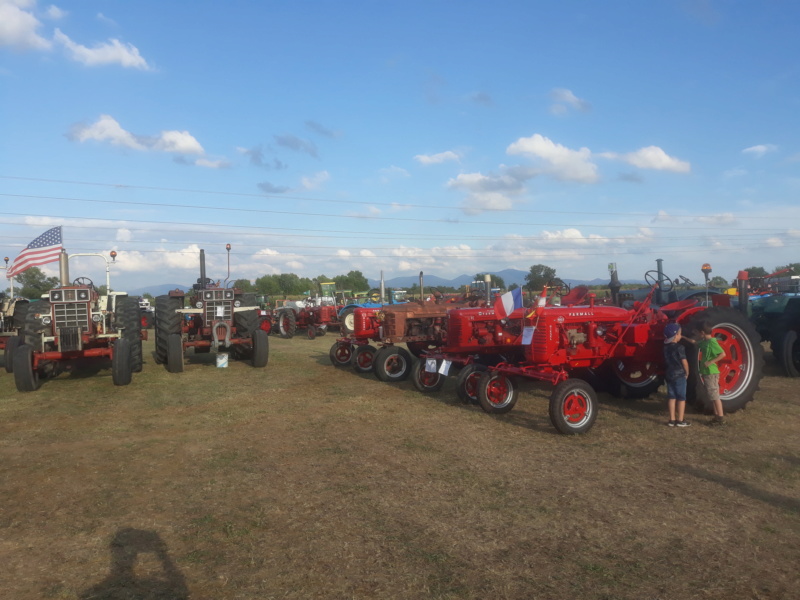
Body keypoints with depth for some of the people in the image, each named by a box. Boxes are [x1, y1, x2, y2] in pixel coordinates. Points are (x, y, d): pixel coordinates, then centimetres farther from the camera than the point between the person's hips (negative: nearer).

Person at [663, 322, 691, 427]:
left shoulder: (665, 347, 4)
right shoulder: (679, 347, -16)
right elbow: (684, 362, -14)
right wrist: (687, 372, 0)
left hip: (668, 374, 6)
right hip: (679, 375, -6)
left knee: (672, 397, 10)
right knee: (681, 398, 3)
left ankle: (672, 420, 12)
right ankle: (681, 421, 6)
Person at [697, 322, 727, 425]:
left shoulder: (712, 342, -16)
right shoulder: (704, 342, 11)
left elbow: (723, 354, -22)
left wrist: (711, 362, -23)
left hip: (711, 373, -9)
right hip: (706, 373, 9)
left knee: (714, 396, -6)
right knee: (711, 397, 13)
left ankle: (721, 418, -2)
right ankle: (717, 416, 20)